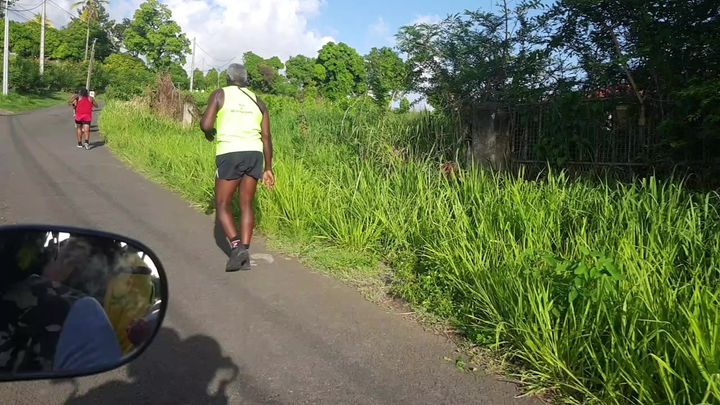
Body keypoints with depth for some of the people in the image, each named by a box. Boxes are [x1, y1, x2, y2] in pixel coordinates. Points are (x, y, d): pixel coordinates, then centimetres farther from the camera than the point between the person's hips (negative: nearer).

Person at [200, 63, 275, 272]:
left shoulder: (220, 94, 8)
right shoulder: (258, 101, 18)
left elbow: (206, 124, -4)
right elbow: (266, 136, 12)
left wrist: (209, 134, 20)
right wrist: (268, 168, 15)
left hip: (229, 153, -4)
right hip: (254, 153, 4)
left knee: (222, 205, 7)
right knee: (246, 204, 11)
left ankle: (236, 246, -12)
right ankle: (245, 251, 3)